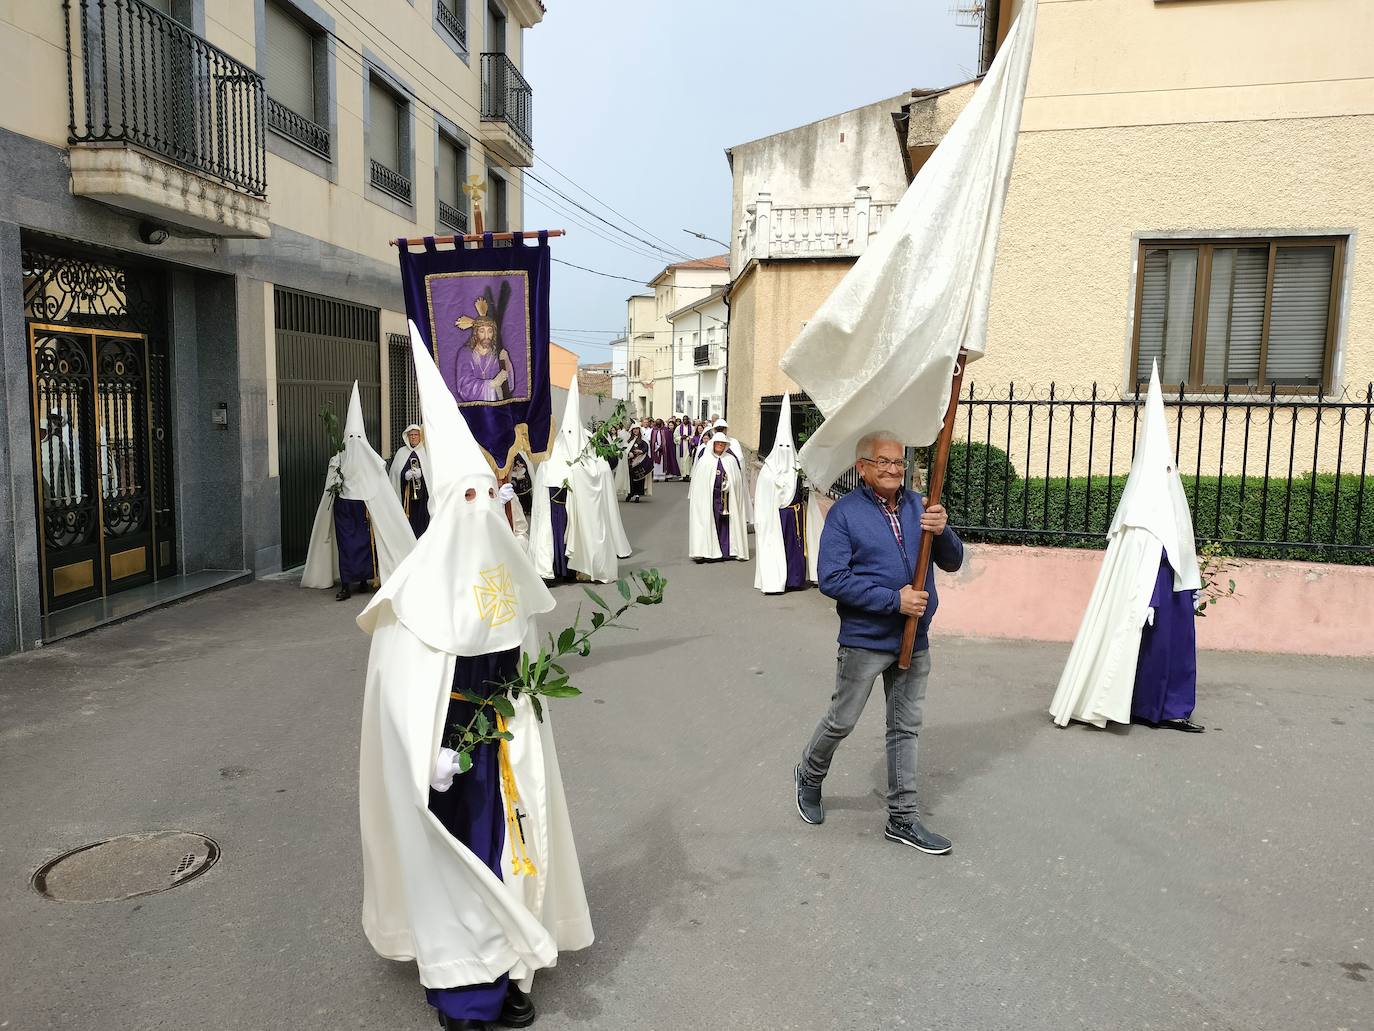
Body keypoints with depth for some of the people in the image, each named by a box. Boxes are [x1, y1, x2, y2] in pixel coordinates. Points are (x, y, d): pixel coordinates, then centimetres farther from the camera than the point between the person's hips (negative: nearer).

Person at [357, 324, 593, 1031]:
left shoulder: (504, 565, 4)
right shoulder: (424, 577, -16)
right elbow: (404, 676, -16)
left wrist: (519, 723, 13)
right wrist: (434, 750, -19)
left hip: (500, 735, 6)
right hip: (448, 736, -6)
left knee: (502, 844, 13)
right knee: (451, 857, 6)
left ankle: (501, 973, 29)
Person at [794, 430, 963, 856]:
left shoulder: (918, 506, 3)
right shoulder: (845, 513, -10)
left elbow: (952, 562, 2)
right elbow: (832, 580, -17)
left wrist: (941, 531, -20)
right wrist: (894, 600, -22)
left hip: (914, 641, 5)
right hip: (865, 641, -5)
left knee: (906, 729, 12)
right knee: (841, 721, 8)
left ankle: (902, 818, 24)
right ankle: (809, 776, 37)